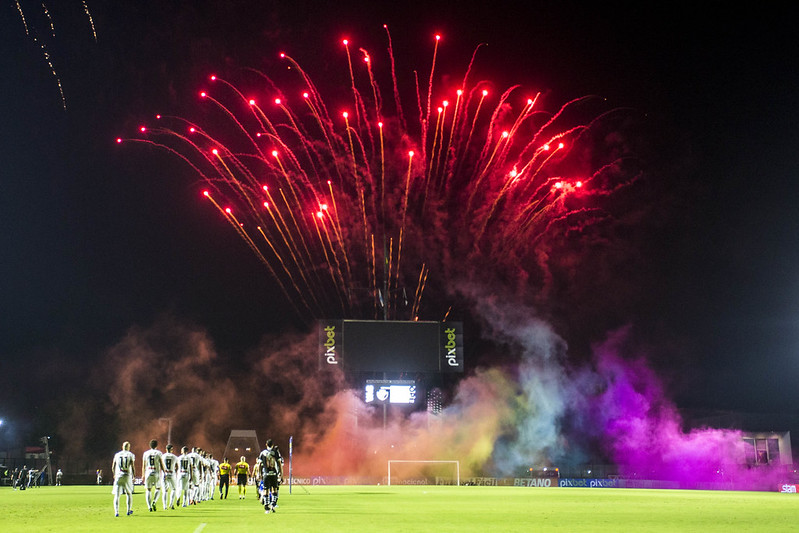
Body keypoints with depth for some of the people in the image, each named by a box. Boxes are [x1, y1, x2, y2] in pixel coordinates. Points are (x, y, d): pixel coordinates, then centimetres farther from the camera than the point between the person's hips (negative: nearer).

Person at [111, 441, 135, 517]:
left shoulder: (117, 455, 9)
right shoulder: (131, 455, 1)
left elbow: (113, 467, 13)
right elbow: (132, 467, -7)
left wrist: (114, 474, 31)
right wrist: (134, 476, 4)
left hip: (118, 476, 1)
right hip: (127, 476, -1)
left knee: (117, 495, 1)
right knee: (129, 493, 17)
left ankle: (116, 512, -12)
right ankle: (129, 510, 21)